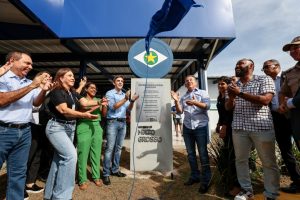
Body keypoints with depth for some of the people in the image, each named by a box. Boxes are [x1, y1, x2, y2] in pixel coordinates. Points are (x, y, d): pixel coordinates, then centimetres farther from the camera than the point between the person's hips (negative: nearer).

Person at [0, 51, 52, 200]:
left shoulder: (29, 82, 13)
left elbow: (36, 103, 13)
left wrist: (44, 90, -7)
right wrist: (31, 86, -19)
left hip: (24, 132, 5)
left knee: (18, 172, 13)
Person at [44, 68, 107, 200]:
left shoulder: (73, 92, 11)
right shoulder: (56, 91, -12)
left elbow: (84, 102, 3)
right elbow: (64, 110, -24)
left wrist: (99, 102, -10)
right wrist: (83, 115, -35)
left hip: (70, 128, 8)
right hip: (57, 127, -8)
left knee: (60, 158, 13)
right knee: (70, 155, -20)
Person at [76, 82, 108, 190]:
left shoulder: (98, 100, 15)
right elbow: (84, 110, -13)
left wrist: (104, 105, -5)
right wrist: (98, 105, -18)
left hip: (97, 127, 4)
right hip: (84, 127, -4)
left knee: (96, 153, 8)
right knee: (83, 153, -1)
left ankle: (96, 177, 22)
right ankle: (82, 180, 13)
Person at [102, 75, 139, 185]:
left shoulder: (124, 94, 14)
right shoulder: (109, 93, -1)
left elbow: (128, 109, 7)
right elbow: (113, 107, -14)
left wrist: (132, 101, -12)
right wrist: (125, 99, -22)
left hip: (123, 122, 6)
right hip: (113, 122, -5)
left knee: (118, 147, 11)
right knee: (110, 148, -5)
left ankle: (115, 169, 23)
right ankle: (106, 174, 4)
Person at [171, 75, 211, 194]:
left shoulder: (203, 93, 4)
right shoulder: (183, 97, 15)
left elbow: (207, 106, -11)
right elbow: (180, 111, 6)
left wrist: (195, 102, -28)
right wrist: (176, 101, -11)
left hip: (200, 127, -4)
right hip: (187, 127, 5)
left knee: (203, 154, 0)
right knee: (190, 153, 11)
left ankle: (205, 181, 10)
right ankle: (195, 176, 24)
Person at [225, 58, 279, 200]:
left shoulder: (264, 79, 2)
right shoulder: (233, 86, 14)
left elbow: (265, 100, -14)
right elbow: (228, 108, 11)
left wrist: (240, 93, -16)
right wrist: (231, 97, -9)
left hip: (261, 127, -4)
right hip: (239, 128, 4)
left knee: (268, 162, 6)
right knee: (240, 160, 8)